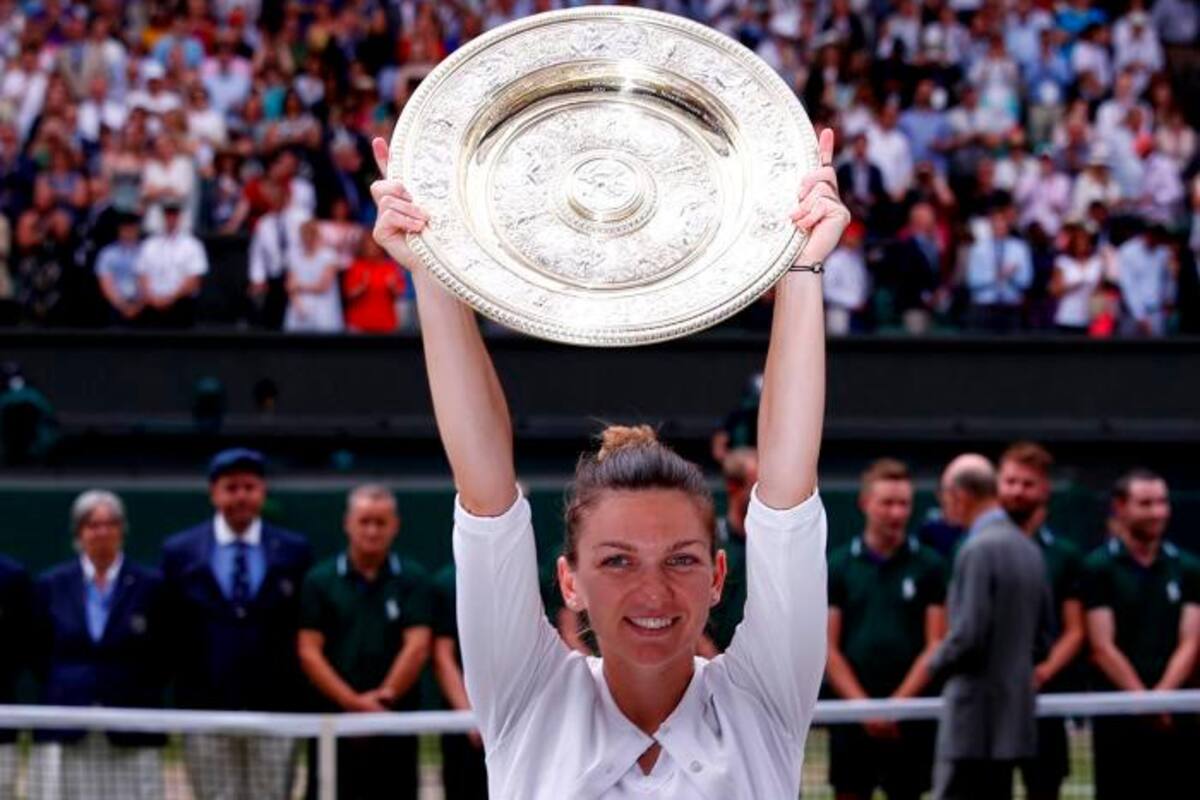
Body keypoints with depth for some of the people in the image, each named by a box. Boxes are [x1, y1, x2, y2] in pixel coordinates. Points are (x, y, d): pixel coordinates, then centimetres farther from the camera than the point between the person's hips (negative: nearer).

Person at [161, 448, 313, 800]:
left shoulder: (294, 551, 6)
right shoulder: (180, 552, 5)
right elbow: (170, 632, 7)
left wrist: (301, 696, 1)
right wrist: (182, 689, 1)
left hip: (274, 710, 0)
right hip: (207, 711, 0)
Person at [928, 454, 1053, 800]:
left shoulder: (977, 550, -15)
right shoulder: (1028, 548, 13)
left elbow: (969, 635, -19)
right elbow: (1043, 632, 18)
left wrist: (937, 664, -2)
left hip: (976, 712, -9)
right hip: (1016, 704, 9)